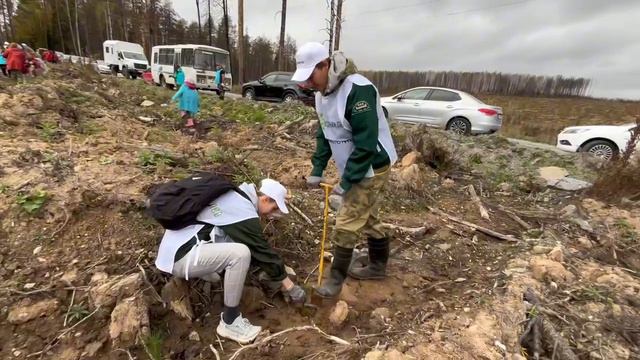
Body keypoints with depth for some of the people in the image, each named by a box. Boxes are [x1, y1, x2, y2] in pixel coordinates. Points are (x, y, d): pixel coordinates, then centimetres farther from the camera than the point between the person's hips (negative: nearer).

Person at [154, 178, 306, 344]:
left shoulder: (236, 196, 9)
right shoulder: (245, 212, -19)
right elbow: (263, 252, -14)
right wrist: (290, 286, -3)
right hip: (179, 257, -9)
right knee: (240, 253, -25)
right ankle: (229, 322, -9)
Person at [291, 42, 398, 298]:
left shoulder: (358, 90, -26)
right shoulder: (322, 93, 3)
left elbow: (366, 143, -28)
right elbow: (324, 135, 12)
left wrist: (346, 181, -23)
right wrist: (317, 170, 6)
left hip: (371, 168, -9)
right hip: (353, 169, 9)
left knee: (346, 224, -3)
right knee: (367, 219, 19)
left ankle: (336, 278, 17)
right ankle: (378, 266, 38)